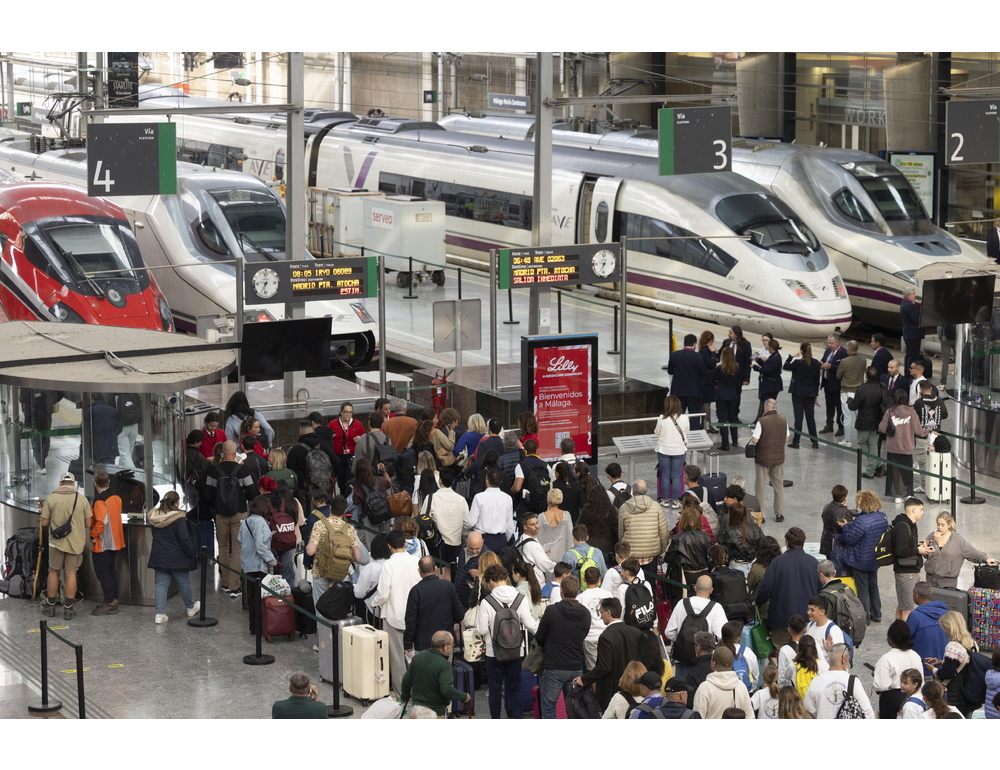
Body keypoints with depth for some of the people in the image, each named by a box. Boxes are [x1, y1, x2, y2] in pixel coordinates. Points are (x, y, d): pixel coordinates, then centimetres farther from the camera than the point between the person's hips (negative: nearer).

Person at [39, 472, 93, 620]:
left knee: (53, 572, 13)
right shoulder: (82, 499, -4)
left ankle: (50, 607, 19)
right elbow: (88, 524, -1)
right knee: (71, 574, 4)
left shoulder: (51, 499, -6)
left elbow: (44, 523, -3)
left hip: (57, 541, 0)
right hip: (76, 542, 0)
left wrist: (44, 511, 17)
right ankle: (68, 609, 4)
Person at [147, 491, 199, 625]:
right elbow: (185, 540, -16)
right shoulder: (179, 519, -18)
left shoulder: (155, 517, 1)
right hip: (177, 558, -5)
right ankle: (191, 607, 32)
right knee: (184, 583, 14)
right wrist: (191, 555, -5)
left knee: (161, 584, 6)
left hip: (159, 557, 5)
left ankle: (160, 614, 1)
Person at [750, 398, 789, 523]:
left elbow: (755, 440, -18)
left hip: (763, 458, -4)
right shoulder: (783, 421, -2)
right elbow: (787, 438, 6)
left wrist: (752, 435, 3)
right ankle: (780, 514, 15)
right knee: (779, 486, 14)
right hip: (779, 458, 4)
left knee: (760, 487, 9)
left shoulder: (762, 421, -17)